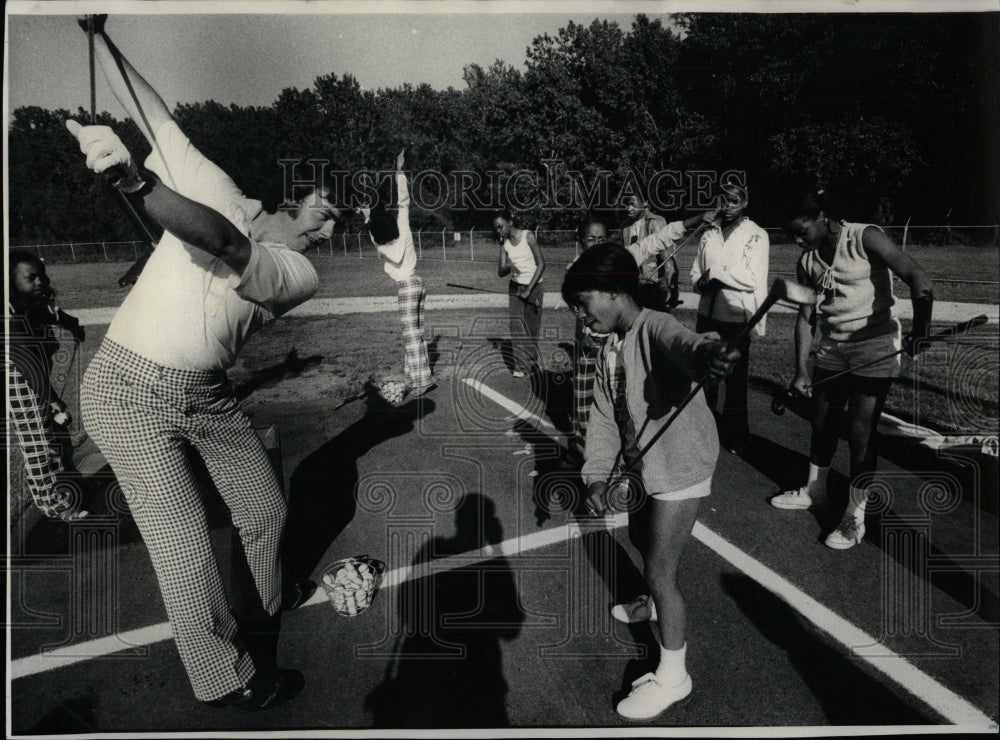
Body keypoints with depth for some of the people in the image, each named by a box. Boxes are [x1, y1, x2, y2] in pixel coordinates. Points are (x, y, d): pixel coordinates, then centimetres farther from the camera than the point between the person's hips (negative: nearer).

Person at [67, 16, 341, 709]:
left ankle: (258, 620, 44)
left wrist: (134, 179, -39)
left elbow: (227, 249, -28)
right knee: (186, 549, -7)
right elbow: (153, 113, 0)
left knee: (265, 513, 14)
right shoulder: (222, 194, -5)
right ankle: (227, 678, 13)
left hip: (207, 397, 3)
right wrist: (98, 34, -8)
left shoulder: (300, 276, -8)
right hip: (129, 393, -2)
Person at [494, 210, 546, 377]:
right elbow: (500, 272, -1)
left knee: (532, 327, 2)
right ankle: (520, 366, -4)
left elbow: (541, 264, -12)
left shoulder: (528, 236, -10)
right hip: (515, 288, 3)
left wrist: (529, 289, -15)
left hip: (534, 287, -3)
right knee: (516, 325, -7)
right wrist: (509, 267, -25)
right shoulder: (504, 243, 2)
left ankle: (532, 362, 19)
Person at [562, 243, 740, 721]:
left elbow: (684, 343, -50)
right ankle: (656, 605, 58)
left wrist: (706, 354, -73)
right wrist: (597, 476, -7)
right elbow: (603, 417, 1)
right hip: (644, 468, 9)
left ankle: (672, 676, 17)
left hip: (680, 470, -9)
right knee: (646, 547, 28)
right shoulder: (610, 349, 1)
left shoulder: (655, 329, -25)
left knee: (660, 570, -2)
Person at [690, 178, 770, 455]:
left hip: (737, 319, -5)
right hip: (707, 315, 5)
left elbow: (752, 279, -15)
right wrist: (705, 283, -12)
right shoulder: (709, 233, 9)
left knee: (736, 381, 6)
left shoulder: (756, 235, -6)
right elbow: (695, 274, 10)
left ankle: (736, 438, 21)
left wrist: (714, 272, -14)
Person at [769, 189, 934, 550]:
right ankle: (813, 491, 34)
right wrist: (801, 370, -4)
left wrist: (919, 328, -34)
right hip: (832, 350, 6)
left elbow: (918, 280, -23)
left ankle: (855, 517, 9)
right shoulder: (807, 262, 2)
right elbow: (805, 317, 3)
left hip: (874, 349, -6)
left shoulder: (865, 239, -15)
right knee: (822, 422, 13)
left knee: (859, 431, -5)